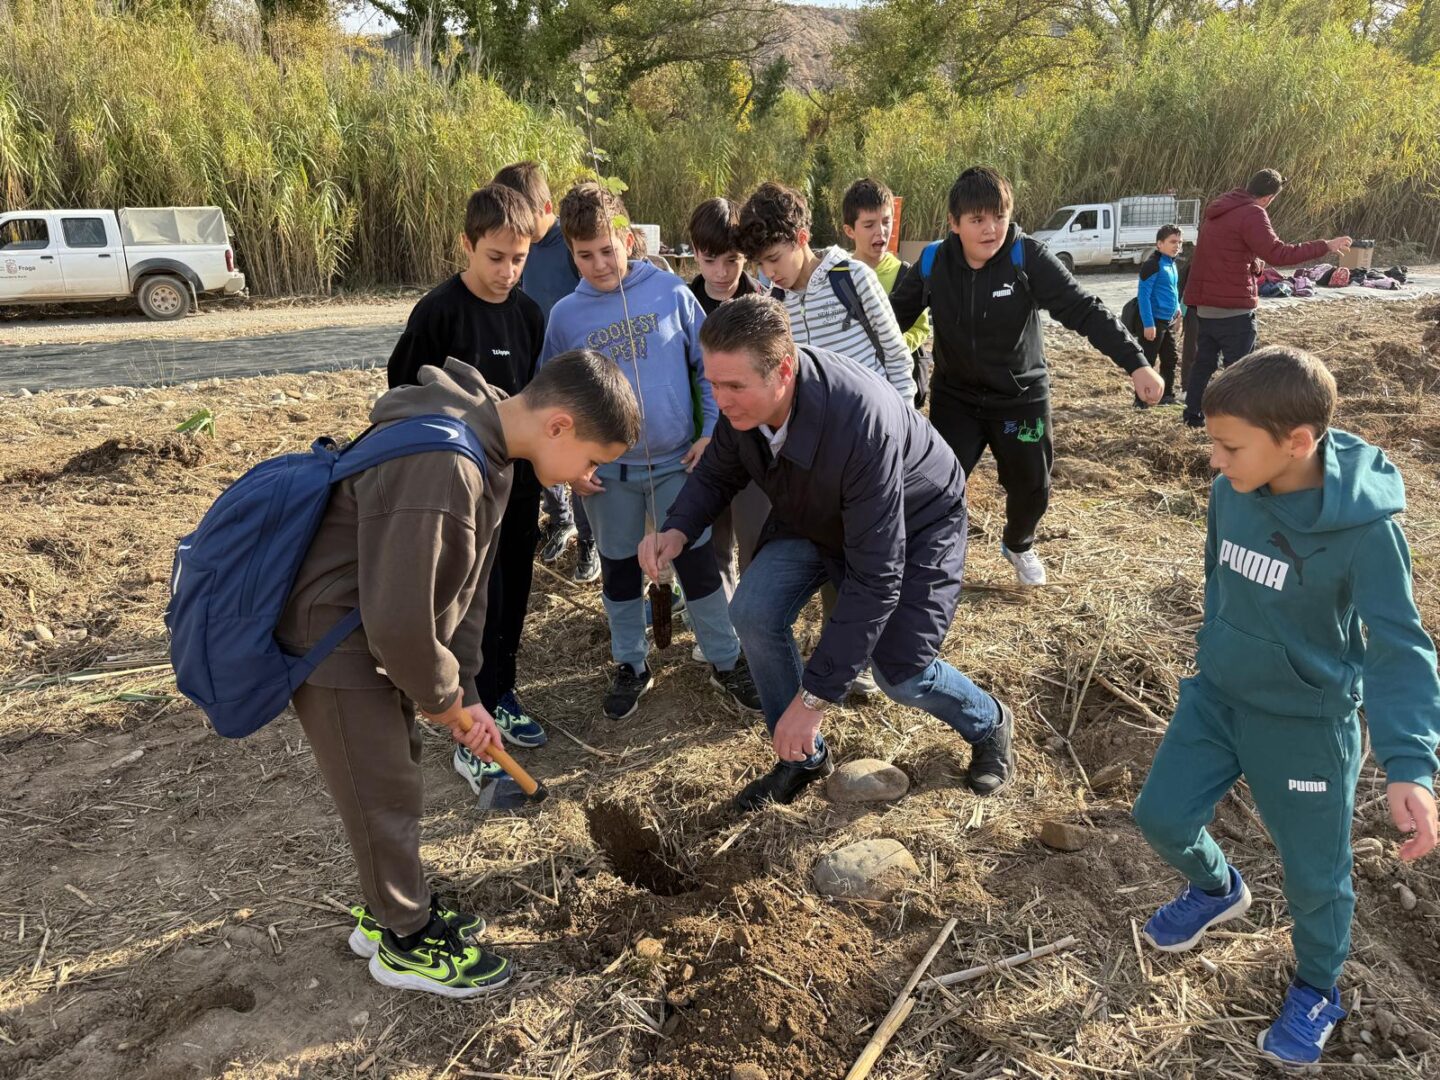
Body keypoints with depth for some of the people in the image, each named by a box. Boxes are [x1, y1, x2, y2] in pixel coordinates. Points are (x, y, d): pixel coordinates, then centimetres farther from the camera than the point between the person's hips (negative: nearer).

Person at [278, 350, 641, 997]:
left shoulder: (488, 447, 0)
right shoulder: (441, 466, -34)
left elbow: (463, 582, 7)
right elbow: (398, 618, -30)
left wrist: (462, 693, 4)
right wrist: (442, 696, -11)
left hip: (381, 630, 9)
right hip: (333, 643, -9)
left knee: (397, 772, 21)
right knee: (385, 797, 6)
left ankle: (391, 909, 41)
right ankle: (405, 942, 28)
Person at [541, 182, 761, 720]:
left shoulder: (671, 292, -6)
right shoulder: (565, 315, -2)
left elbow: (710, 366, 1)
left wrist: (713, 431, -6)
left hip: (676, 460, -1)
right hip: (607, 471, 2)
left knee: (698, 565, 6)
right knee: (619, 571, 14)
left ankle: (726, 661, 24)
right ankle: (631, 665, 32)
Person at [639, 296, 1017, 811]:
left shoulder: (860, 422, -44)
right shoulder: (743, 402, -25)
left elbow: (875, 578, -41)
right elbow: (716, 473, -3)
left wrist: (814, 696, -39)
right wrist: (678, 530, -26)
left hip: (914, 523, -5)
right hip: (814, 518, 5)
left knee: (901, 670, -10)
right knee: (754, 612, -16)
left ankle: (989, 725, 26)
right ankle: (804, 757, 6)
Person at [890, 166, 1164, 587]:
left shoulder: (1028, 258, -20)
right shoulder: (933, 263, -13)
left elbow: (1084, 310, -22)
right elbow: (895, 315, 0)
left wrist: (1135, 363, -29)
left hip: (1021, 397, 0)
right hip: (955, 397, 1)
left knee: (1031, 486, 12)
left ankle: (1018, 545, 45)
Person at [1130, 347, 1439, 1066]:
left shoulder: (1364, 528, -27)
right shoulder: (1229, 492, -11)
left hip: (1307, 723, -4)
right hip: (1215, 695, 5)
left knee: (1314, 874, 10)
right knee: (1161, 815, 11)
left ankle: (1317, 988, 40)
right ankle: (1216, 889, 44)